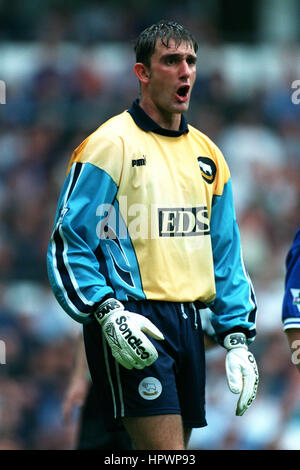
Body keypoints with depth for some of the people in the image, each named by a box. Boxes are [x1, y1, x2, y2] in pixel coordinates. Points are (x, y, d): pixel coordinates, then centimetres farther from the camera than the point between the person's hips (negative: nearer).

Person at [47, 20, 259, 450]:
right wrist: (107, 313, -19)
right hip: (132, 324, -7)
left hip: (189, 324, 7)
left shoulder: (207, 155, 16)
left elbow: (226, 254, 20)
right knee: (167, 450, -16)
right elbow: (69, 242, -8)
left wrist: (238, 337, 13)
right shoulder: (111, 145, -5)